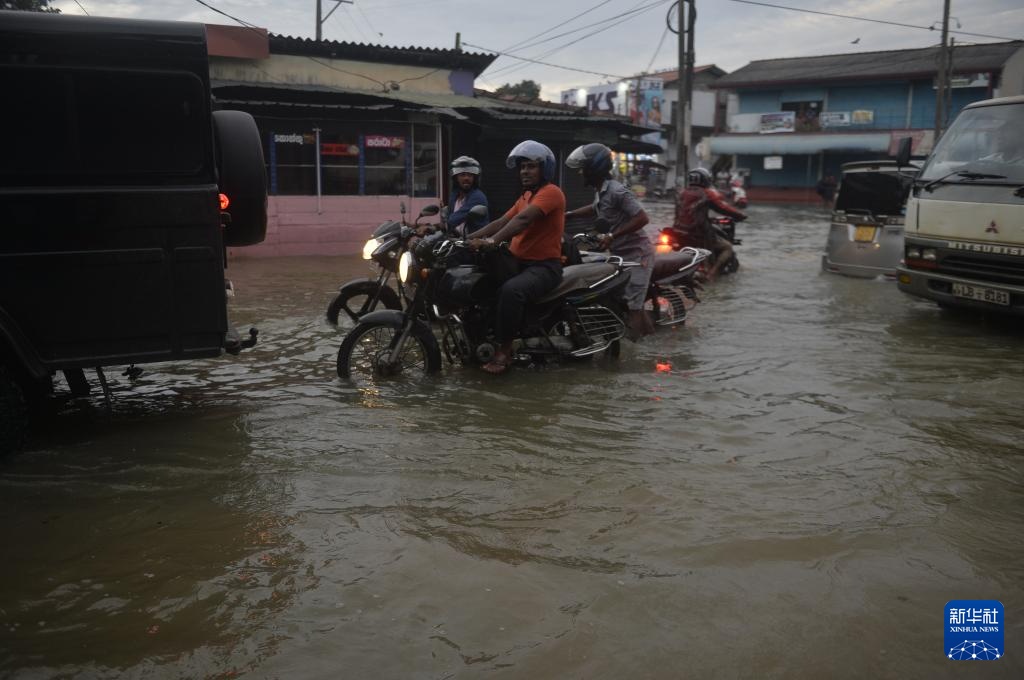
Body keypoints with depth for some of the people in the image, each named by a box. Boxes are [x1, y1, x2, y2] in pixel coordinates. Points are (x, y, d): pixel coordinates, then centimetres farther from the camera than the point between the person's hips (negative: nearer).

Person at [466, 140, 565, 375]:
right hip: (518, 260, 9)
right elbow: (502, 221, 14)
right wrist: (471, 237, 1)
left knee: (511, 290, -37)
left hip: (544, 265, -9)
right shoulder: (525, 196, 22)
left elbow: (523, 219, -26)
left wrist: (492, 241, -37)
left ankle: (504, 349, -25)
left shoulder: (551, 192, -11)